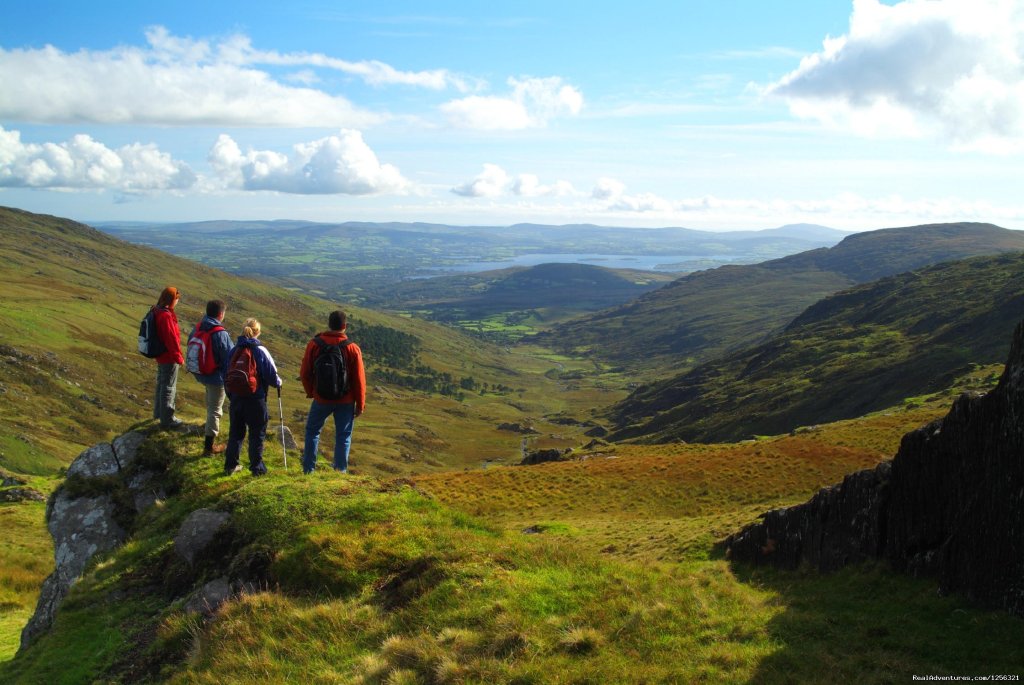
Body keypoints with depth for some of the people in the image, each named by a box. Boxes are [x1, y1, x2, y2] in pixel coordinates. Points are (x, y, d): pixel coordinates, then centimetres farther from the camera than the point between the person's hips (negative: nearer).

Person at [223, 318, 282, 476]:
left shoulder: (233, 351, 2)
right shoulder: (260, 351, -12)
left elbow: (226, 376, 8)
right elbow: (271, 374, -11)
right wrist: (278, 383, 11)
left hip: (236, 398, 4)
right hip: (256, 400, -4)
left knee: (235, 432, 16)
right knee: (257, 434, 8)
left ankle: (230, 466, 22)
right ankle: (256, 467, 14)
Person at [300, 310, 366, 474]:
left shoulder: (314, 344, -9)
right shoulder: (353, 348, -13)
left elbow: (305, 373, 0)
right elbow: (359, 379, -8)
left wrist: (310, 392, 17)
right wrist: (360, 404, 3)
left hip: (321, 399, 1)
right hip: (346, 401, -1)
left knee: (312, 431, 19)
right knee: (343, 436, 10)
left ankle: (308, 469, 22)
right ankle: (340, 471, 13)